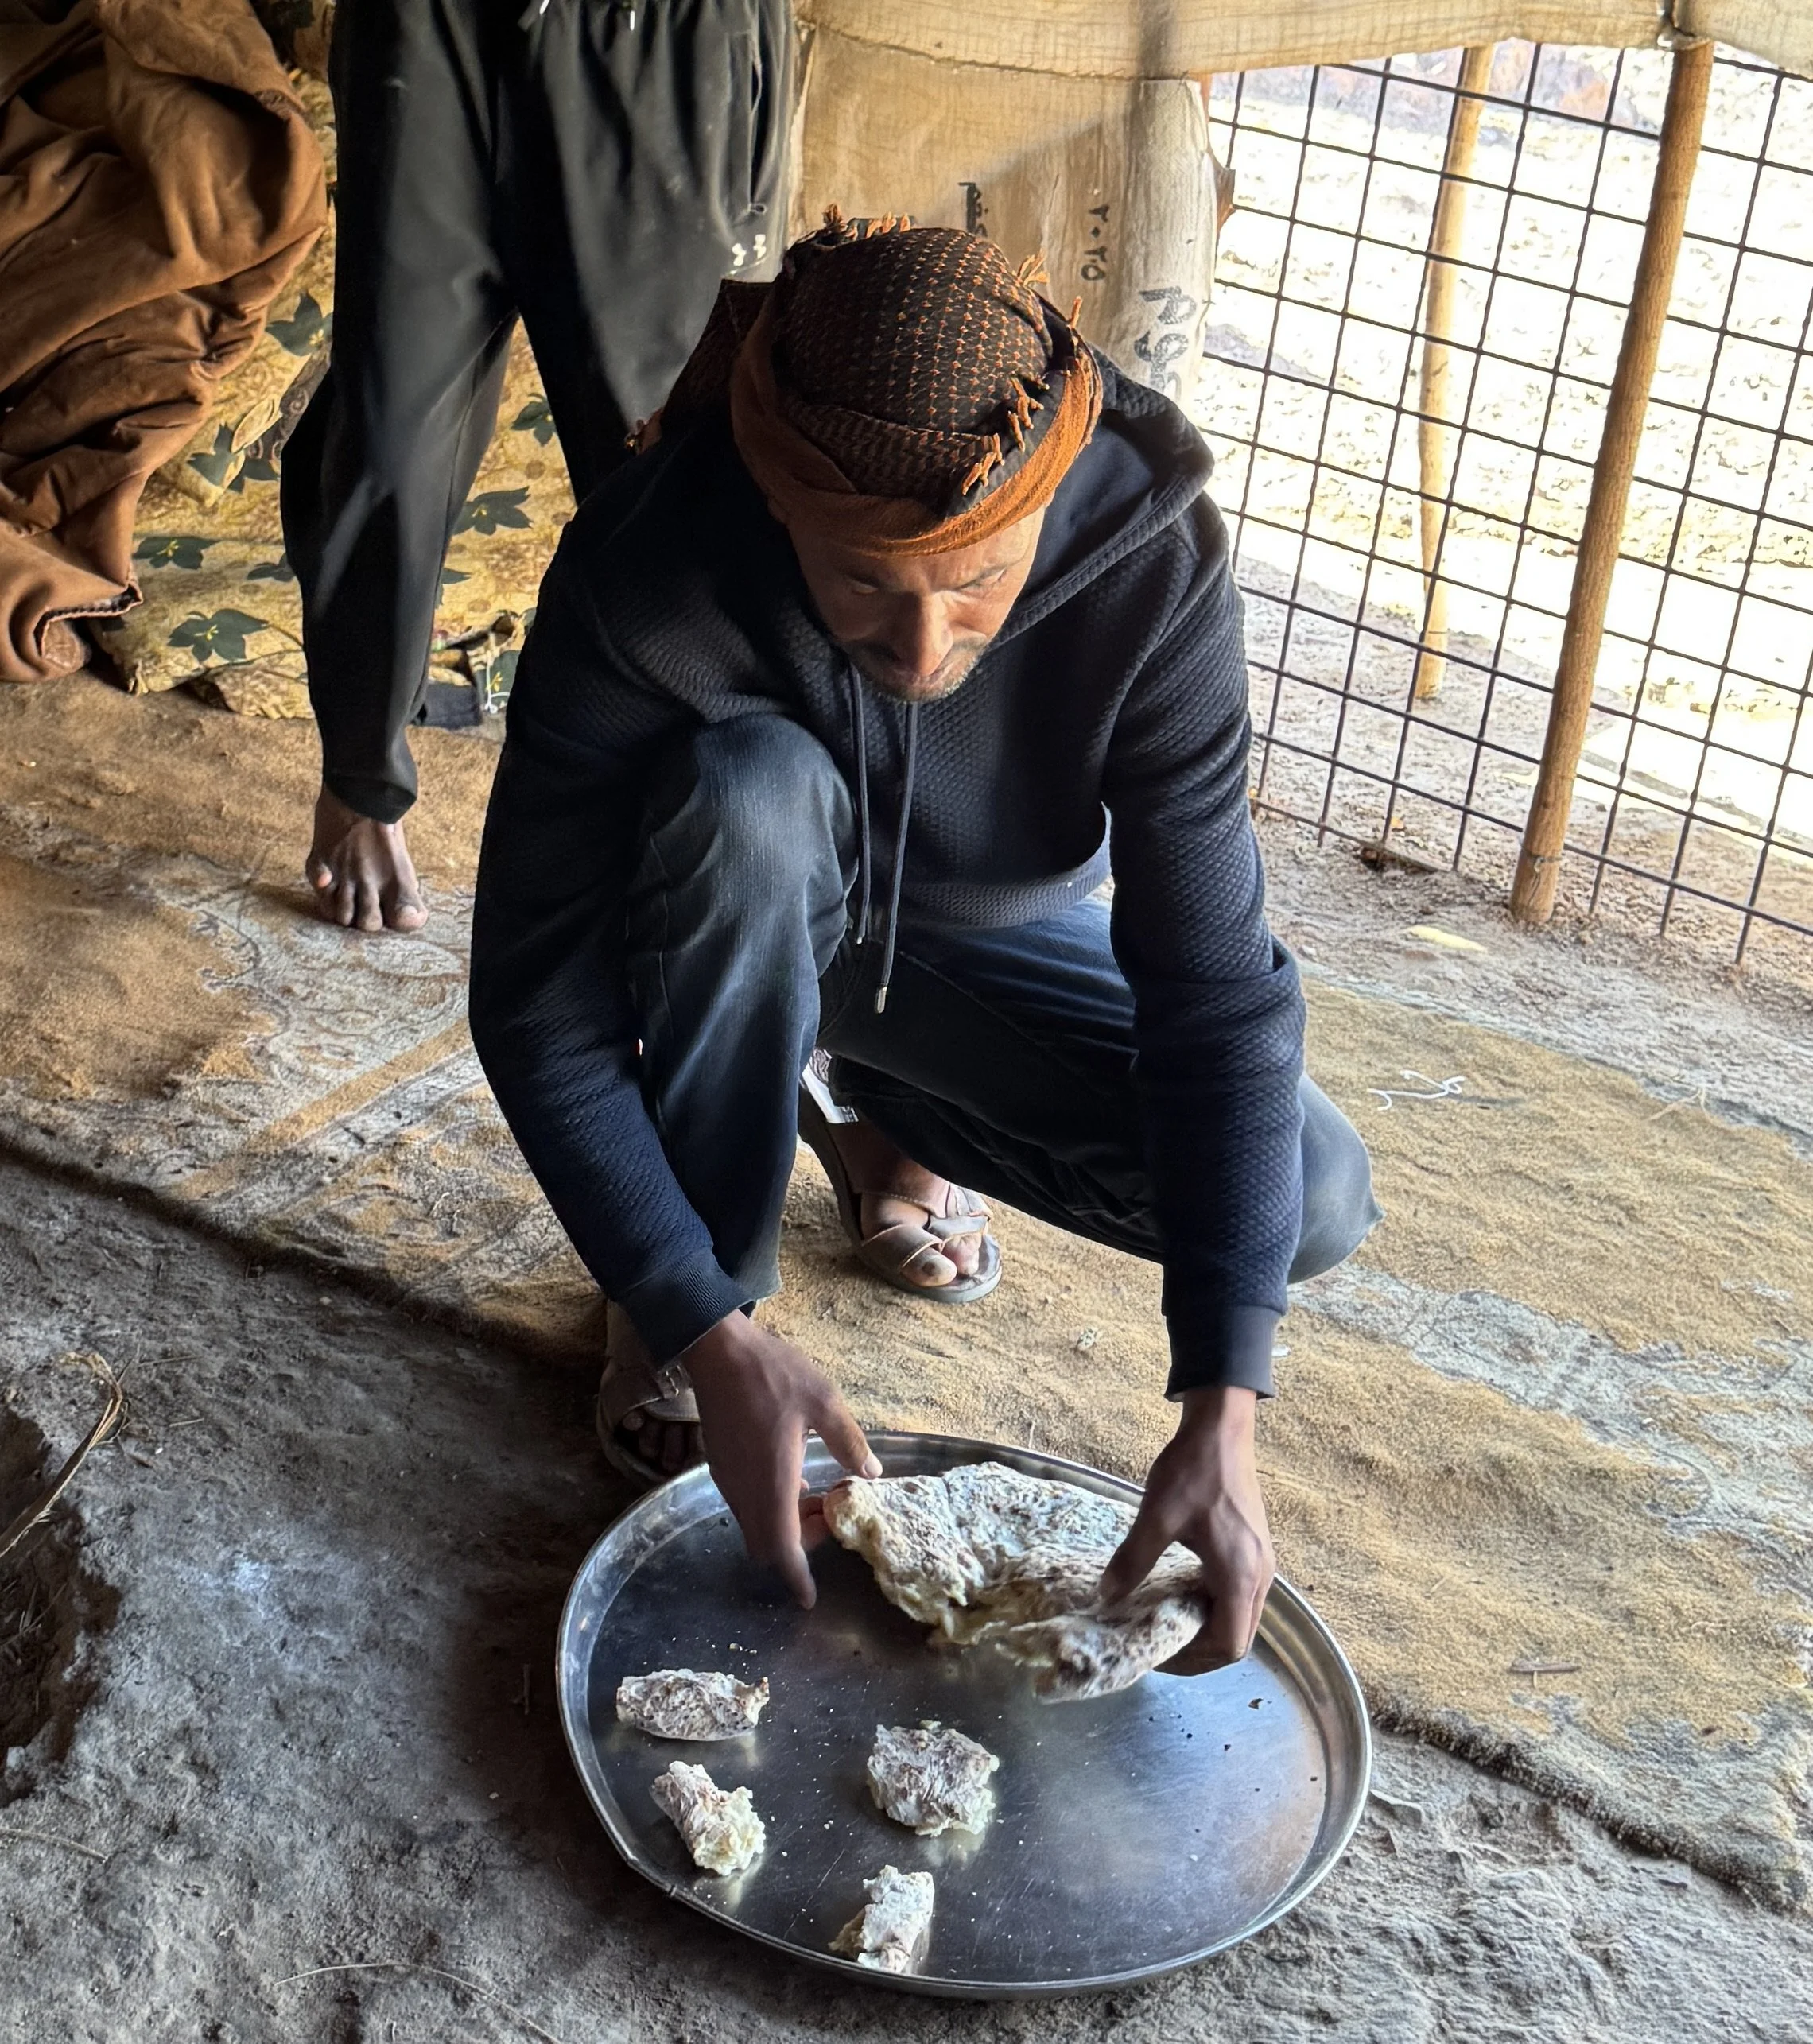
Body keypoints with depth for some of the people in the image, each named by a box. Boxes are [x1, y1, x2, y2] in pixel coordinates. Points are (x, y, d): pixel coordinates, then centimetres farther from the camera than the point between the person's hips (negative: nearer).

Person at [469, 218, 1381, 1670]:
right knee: (745, 785, -37)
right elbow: (538, 1003, -29)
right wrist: (711, 1335, -35)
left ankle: (886, 1115, 9)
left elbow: (1218, 989, -30)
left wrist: (1220, 1411, -36)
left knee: (1312, 1204, -19)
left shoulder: (1153, 567, -32)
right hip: (736, 935, -2)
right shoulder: (645, 580, -35)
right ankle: (711, 1267, -13)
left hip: (994, 940, 2)